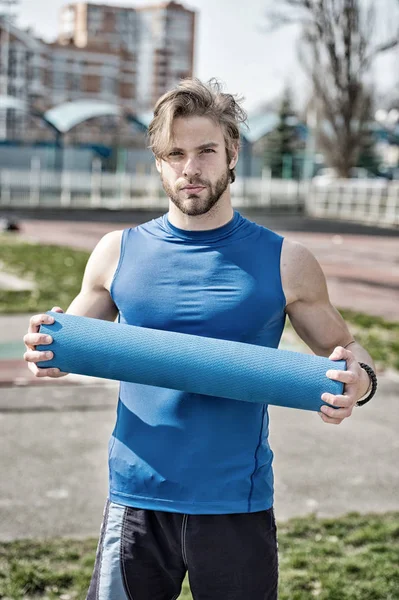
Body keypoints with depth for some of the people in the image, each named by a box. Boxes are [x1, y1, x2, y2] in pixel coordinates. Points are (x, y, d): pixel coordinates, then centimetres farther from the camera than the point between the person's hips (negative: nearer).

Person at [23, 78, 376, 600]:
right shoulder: (119, 253, 1)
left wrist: (359, 380, -16)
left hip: (237, 504, -1)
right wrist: (49, 353, -11)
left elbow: (344, 349, 8)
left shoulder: (284, 262, -3)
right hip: (137, 500, 1)